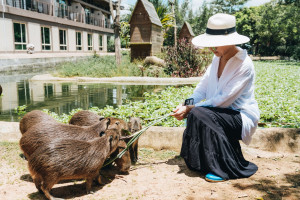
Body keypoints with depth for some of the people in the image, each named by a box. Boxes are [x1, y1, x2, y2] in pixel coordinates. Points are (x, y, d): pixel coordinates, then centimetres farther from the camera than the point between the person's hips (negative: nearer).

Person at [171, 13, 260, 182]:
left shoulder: (244, 65, -21)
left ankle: (227, 169, -14)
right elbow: (203, 86, 3)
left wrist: (191, 109, -23)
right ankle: (203, 162, 6)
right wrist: (187, 105, -14)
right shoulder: (218, 58, 4)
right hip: (223, 112, 7)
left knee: (200, 114, -28)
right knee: (194, 115, -19)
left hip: (242, 116, -7)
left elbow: (224, 100, -25)